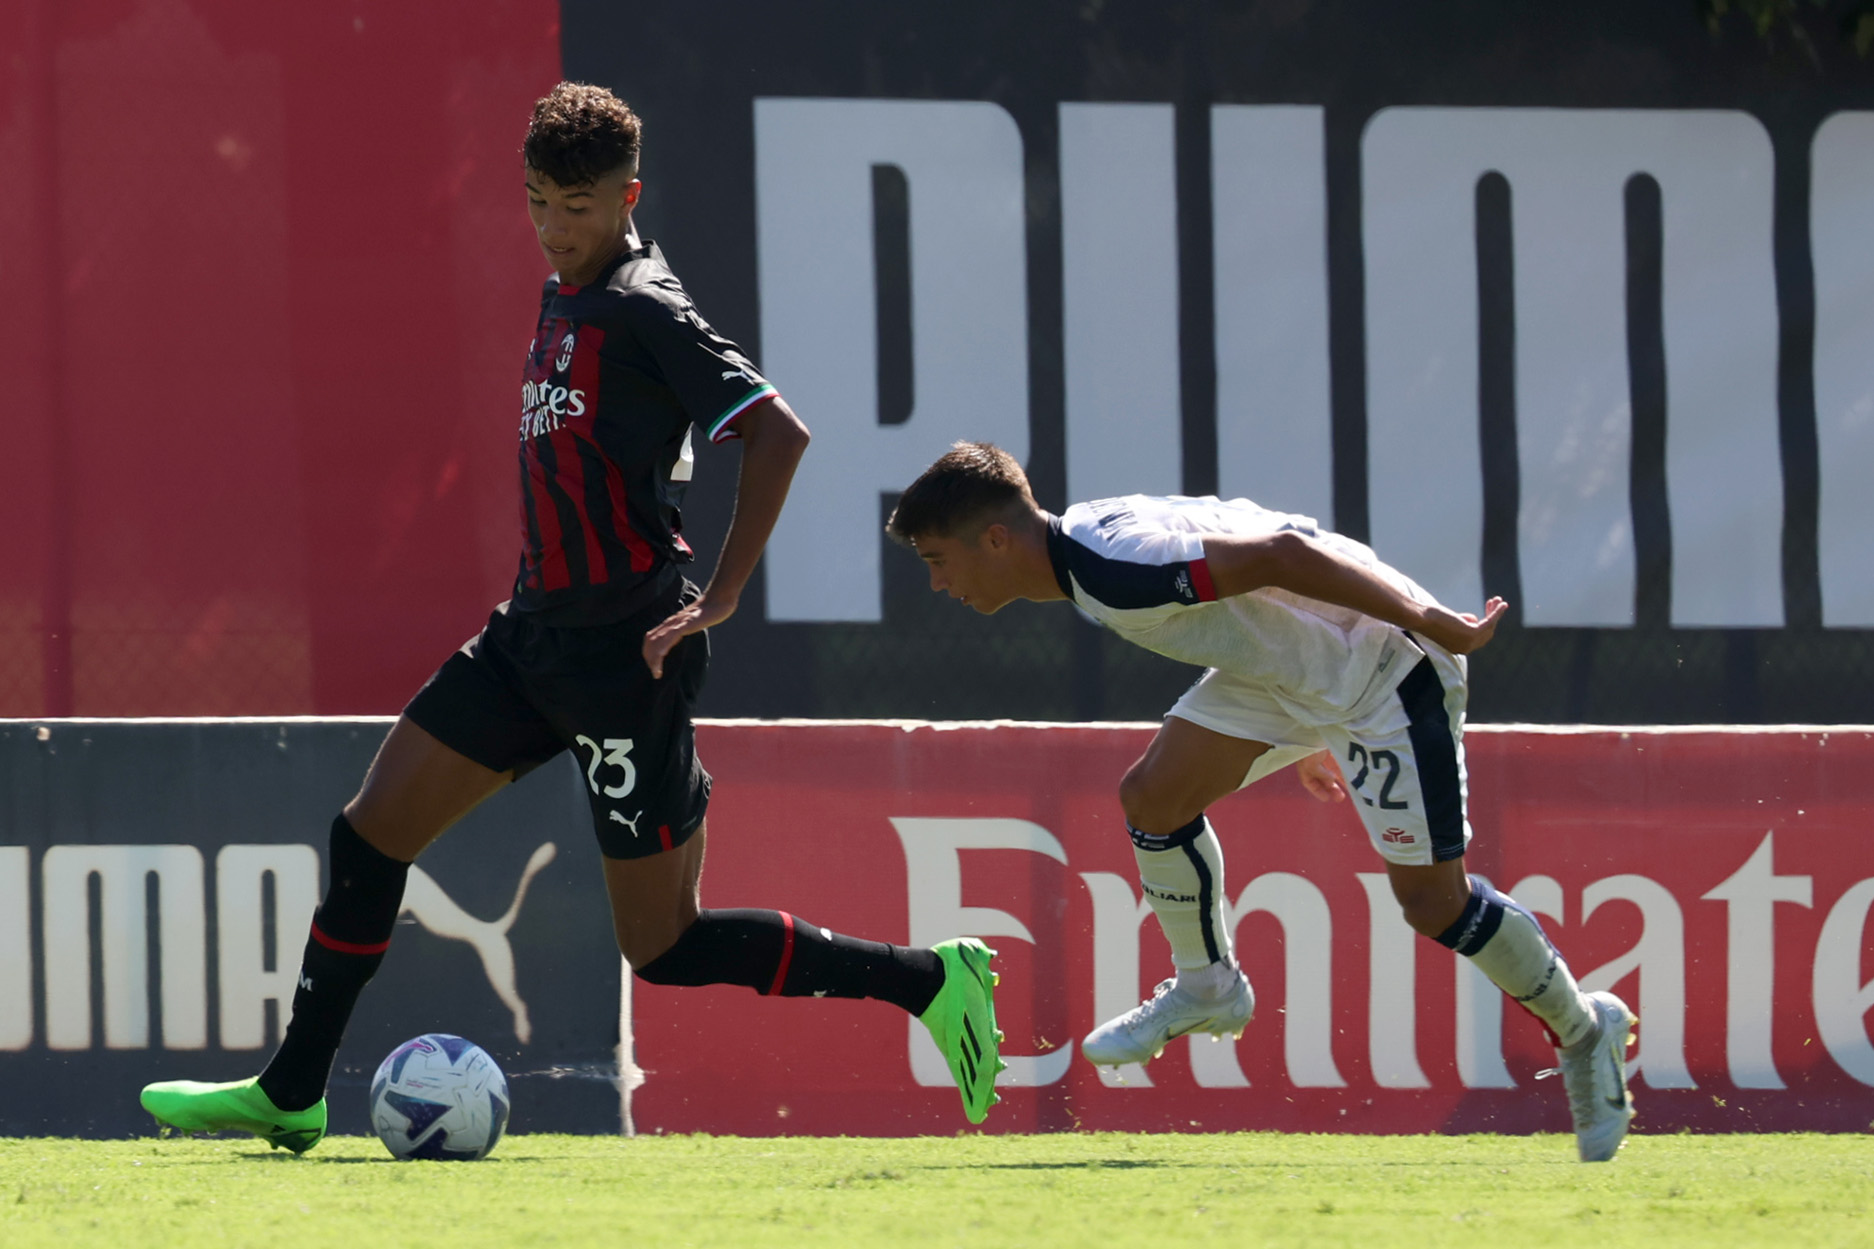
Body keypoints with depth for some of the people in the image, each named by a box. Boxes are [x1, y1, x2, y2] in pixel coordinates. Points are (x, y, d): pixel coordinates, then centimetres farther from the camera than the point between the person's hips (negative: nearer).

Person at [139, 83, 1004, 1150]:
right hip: (540, 630, 9)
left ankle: (928, 981, 4)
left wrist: (719, 596, -23)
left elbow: (778, 432, -24)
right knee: (371, 832, 6)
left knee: (664, 945, -5)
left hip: (620, 652, -9)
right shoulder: (566, 298, 12)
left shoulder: (644, 309, -16)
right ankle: (292, 1094, 15)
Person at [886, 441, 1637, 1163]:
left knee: (1432, 900, -5)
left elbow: (1279, 552, -35)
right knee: (1152, 796, 1)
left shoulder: (1117, 570, -31)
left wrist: (1436, 625, -31)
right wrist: (1300, 742, 27)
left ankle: (1583, 1033, 14)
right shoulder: (1081, 550, 1)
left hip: (1385, 661, -9)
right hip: (1291, 673, 9)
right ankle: (1206, 987, 21)